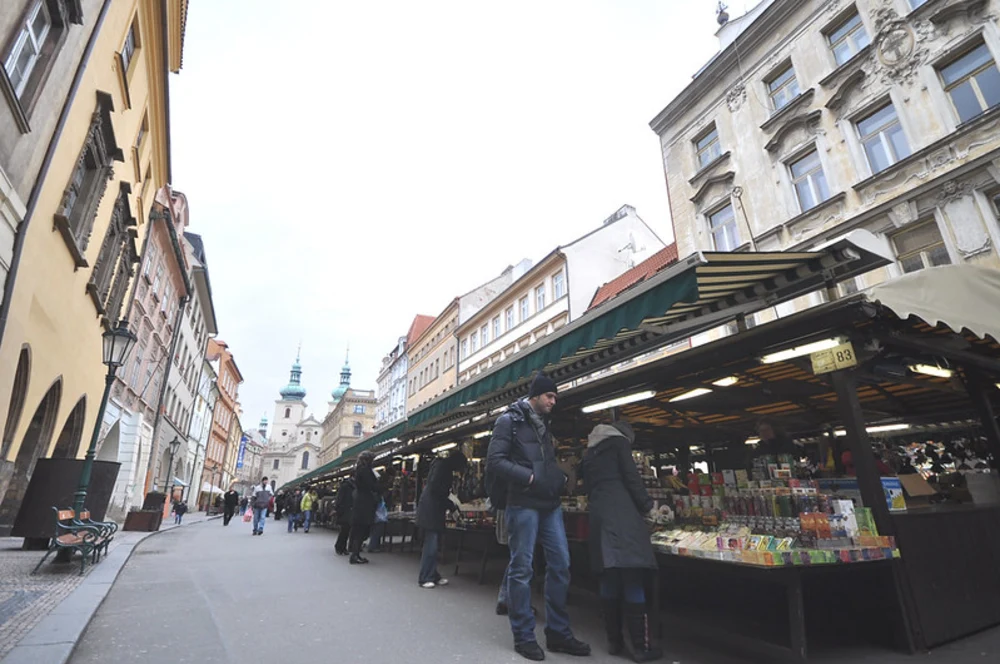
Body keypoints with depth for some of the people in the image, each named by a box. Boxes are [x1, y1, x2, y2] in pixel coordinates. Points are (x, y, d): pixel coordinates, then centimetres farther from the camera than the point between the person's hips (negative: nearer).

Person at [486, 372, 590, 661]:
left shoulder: (544, 425, 17)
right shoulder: (509, 421, -6)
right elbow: (495, 460, -14)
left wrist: (560, 478, 3)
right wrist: (529, 477, -20)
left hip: (549, 504, 8)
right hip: (522, 504, -7)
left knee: (561, 564, 8)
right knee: (521, 568, 1)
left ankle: (558, 633, 21)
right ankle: (523, 636, 15)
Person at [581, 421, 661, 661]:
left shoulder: (589, 452, 25)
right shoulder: (619, 441, 6)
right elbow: (631, 477, -3)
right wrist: (646, 504, 7)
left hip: (598, 516, 6)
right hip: (622, 514, -6)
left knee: (609, 581, 10)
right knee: (633, 580, -4)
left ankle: (614, 641, 15)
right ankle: (641, 646, -1)